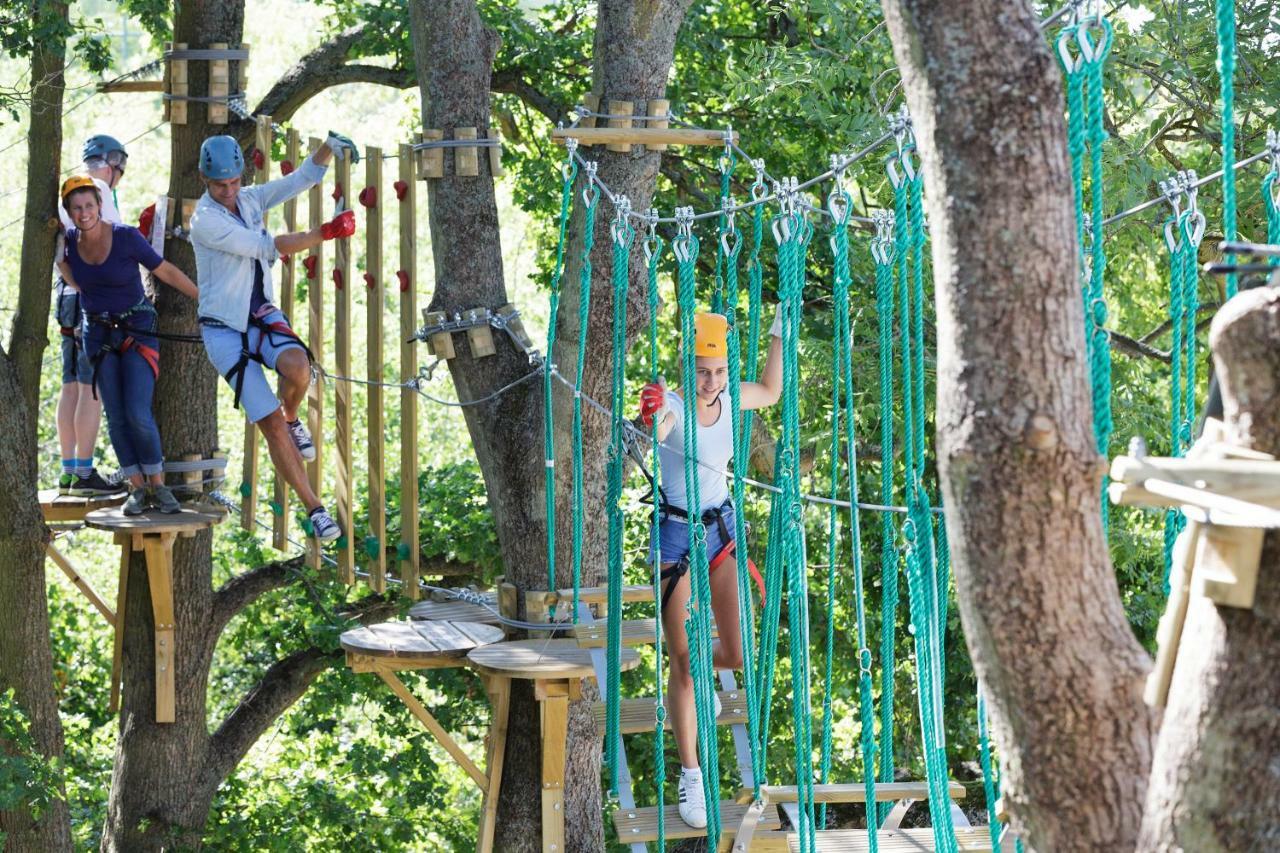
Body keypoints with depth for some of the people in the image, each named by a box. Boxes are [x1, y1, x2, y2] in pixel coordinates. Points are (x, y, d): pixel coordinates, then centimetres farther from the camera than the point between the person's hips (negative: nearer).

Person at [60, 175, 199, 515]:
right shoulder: (68, 242, -5)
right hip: (98, 332, 4)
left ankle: (157, 484, 2)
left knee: (138, 414, -14)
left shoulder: (127, 237, -17)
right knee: (116, 417, 0)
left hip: (137, 329, -4)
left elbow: (167, 272, -9)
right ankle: (137, 488, 10)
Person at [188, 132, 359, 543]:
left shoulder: (248, 200, 3)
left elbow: (300, 179, 2)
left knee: (298, 369, -31)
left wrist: (327, 148, -17)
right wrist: (327, 232, -23)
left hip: (262, 316, 5)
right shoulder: (205, 220, -17)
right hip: (225, 328, -4)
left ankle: (292, 417, 4)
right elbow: (265, 247, -23)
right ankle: (314, 508, 1)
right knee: (271, 425, -10)